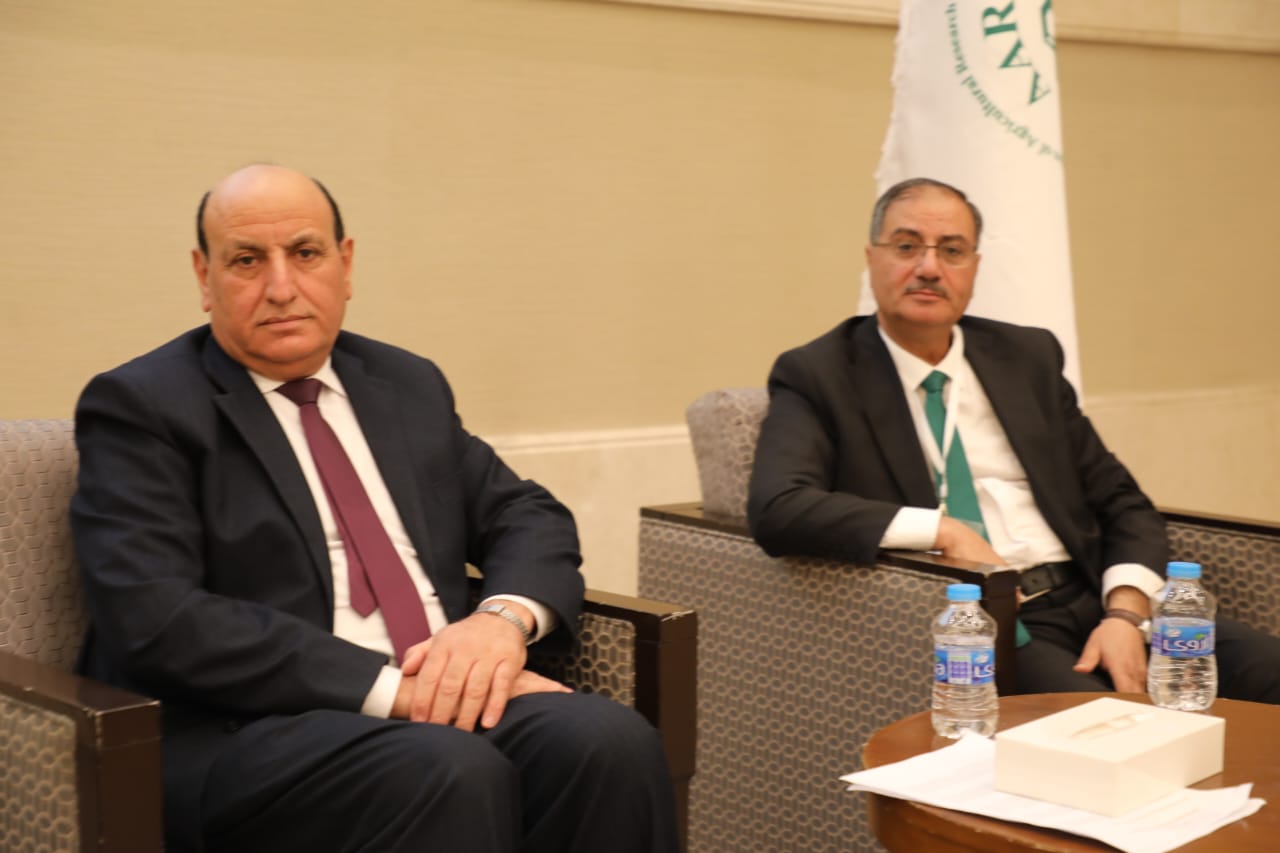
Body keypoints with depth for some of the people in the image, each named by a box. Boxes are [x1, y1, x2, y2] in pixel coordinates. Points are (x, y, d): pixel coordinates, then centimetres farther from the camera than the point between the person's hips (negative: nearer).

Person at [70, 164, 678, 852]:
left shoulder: (409, 385, 19)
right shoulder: (139, 408, 0)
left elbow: (528, 516, 18)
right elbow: (157, 620, -13)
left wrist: (504, 616, -7)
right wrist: (389, 686, -19)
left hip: (446, 696, 6)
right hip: (246, 732, -6)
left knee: (611, 742, -25)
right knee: (452, 771, -36)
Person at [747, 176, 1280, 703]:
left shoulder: (1027, 357, 16)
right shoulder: (818, 376, 3)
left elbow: (1121, 502, 15)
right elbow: (776, 509, -15)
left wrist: (1126, 613, -5)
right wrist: (942, 530, -17)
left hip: (1088, 602, 6)